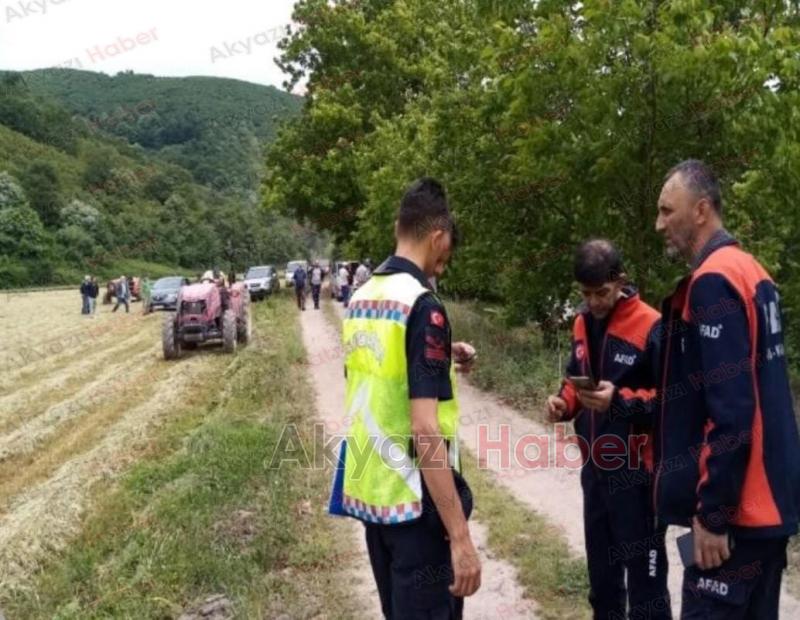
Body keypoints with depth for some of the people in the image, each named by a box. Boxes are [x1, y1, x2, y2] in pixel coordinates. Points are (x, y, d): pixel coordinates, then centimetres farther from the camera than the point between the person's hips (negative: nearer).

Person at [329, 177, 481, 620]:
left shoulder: (360, 300, 6)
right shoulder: (422, 305, -19)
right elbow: (425, 430, -25)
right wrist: (460, 537, -23)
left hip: (368, 491, 8)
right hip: (415, 501, -8)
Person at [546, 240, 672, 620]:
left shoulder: (651, 326, -14)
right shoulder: (582, 324, 8)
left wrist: (620, 400, -26)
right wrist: (565, 402, -1)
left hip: (637, 473, -7)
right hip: (595, 470, 7)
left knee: (645, 579, 1)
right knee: (602, 575, 20)